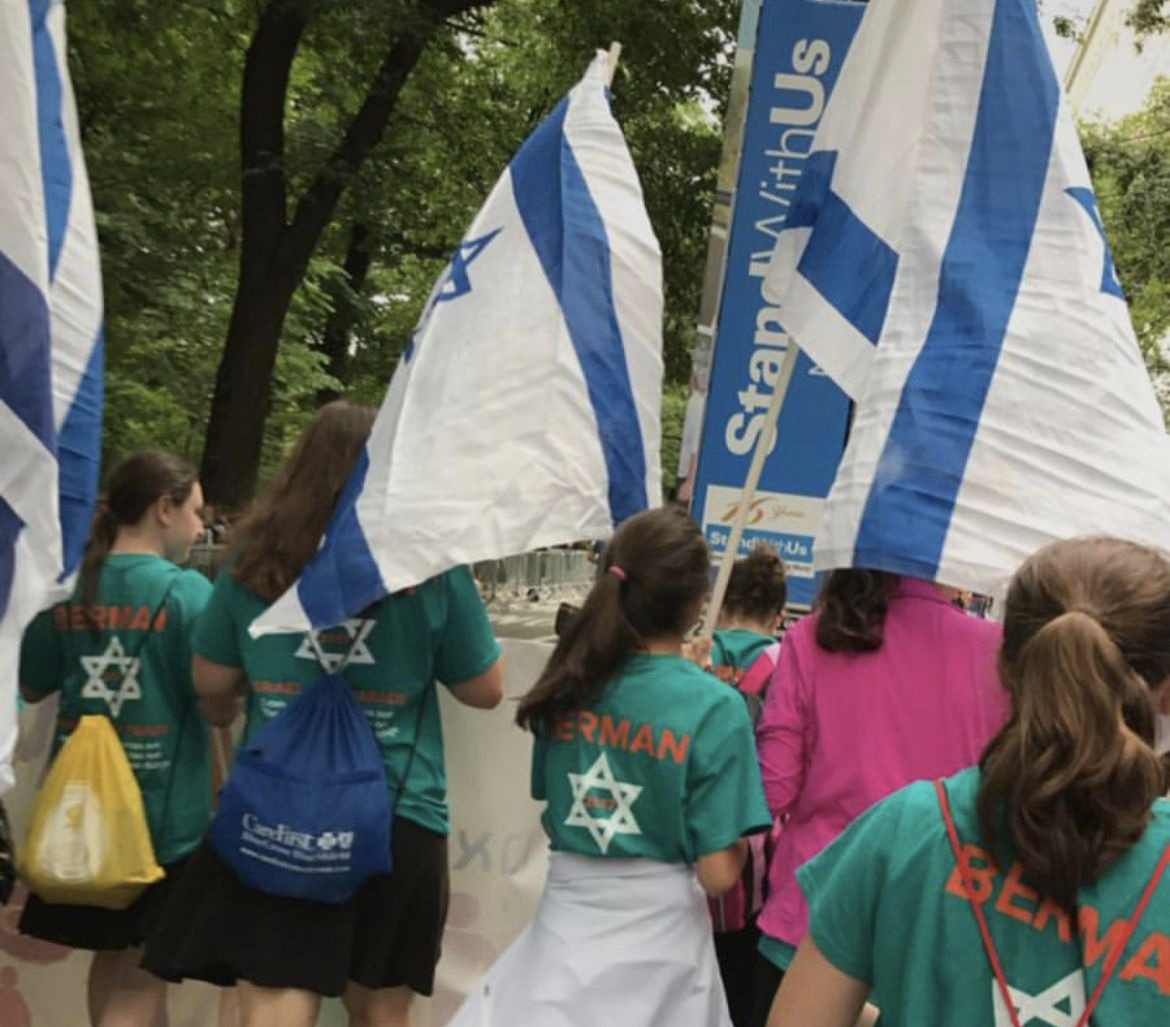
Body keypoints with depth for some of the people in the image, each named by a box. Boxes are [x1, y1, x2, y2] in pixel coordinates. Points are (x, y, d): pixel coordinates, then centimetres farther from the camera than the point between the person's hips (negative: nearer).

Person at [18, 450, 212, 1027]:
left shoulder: (66, 588, 1)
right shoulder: (187, 592, -13)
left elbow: (31, 688, 8)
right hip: (163, 808, -5)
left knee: (112, 958, 20)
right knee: (142, 974, 7)